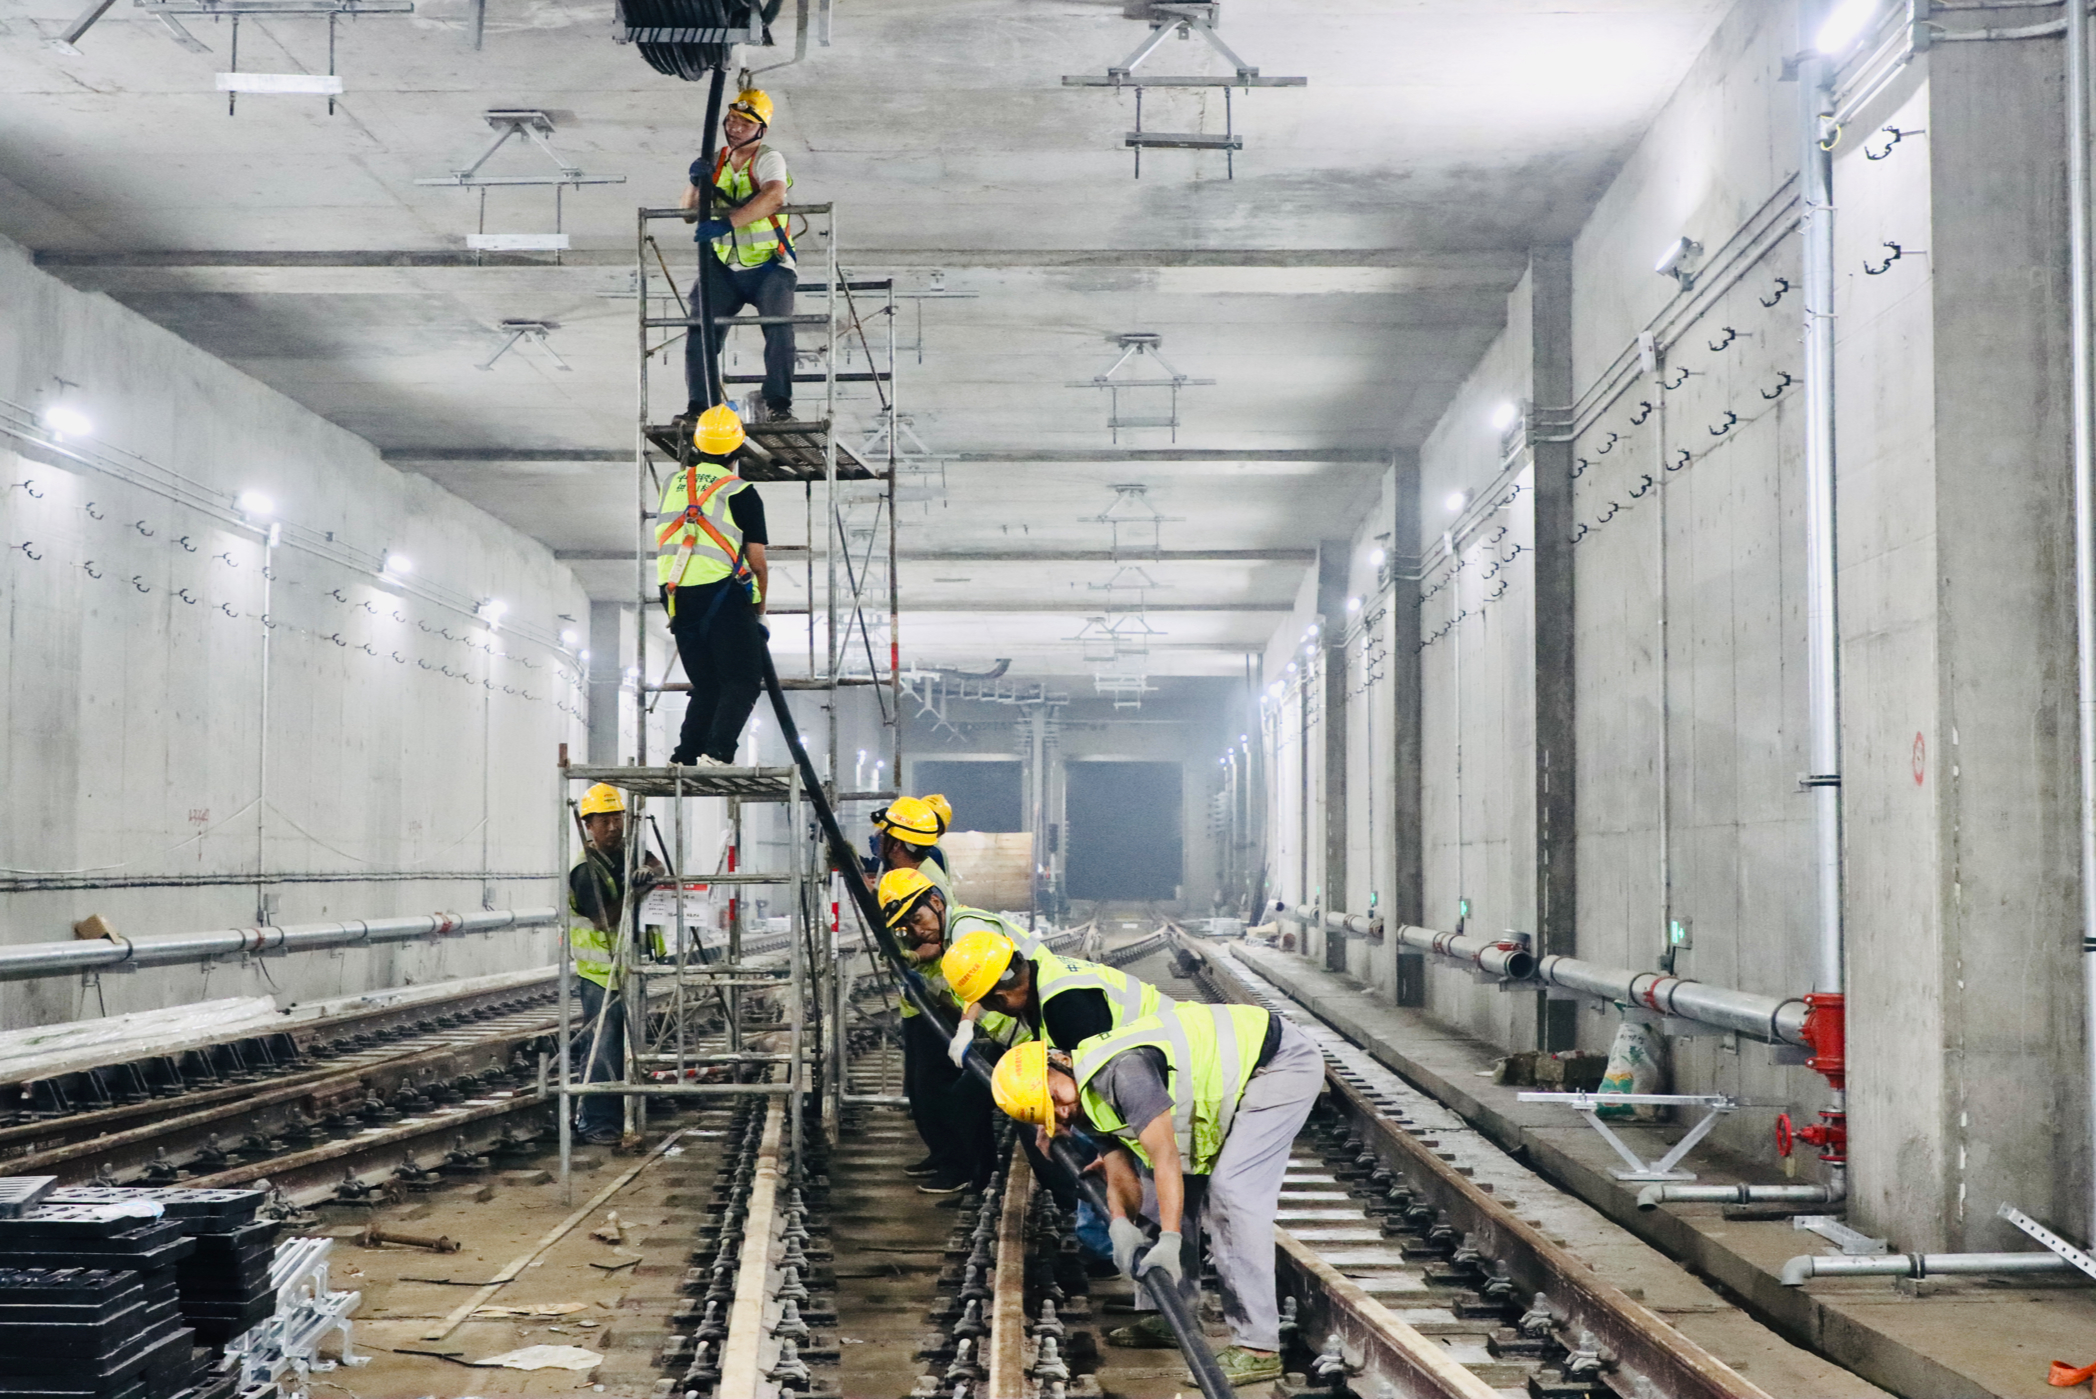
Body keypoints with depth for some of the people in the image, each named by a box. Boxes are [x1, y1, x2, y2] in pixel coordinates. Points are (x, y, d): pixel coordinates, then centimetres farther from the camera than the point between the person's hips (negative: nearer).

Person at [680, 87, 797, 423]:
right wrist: (697, 183, -18)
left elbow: (774, 196, -34)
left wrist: (726, 223, -42)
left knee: (779, 328, -23)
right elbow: (690, 211, 5)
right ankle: (699, 404, -2)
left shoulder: (768, 159, -11)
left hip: (768, 266, -5)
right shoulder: (717, 162, 9)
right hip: (724, 268, 5)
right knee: (700, 331, -9)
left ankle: (778, 402, -16)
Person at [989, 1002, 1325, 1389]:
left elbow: (1165, 1155, -32)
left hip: (1282, 1062, -10)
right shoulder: (1088, 1101, 3)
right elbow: (1121, 1174, 2)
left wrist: (1169, 1240, -35)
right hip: (1239, 1069, 10)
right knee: (1182, 1178, 12)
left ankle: (1259, 1348, -15)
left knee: (1232, 1191, -17)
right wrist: (1122, 1224, -18)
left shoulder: (1121, 1070, -28)